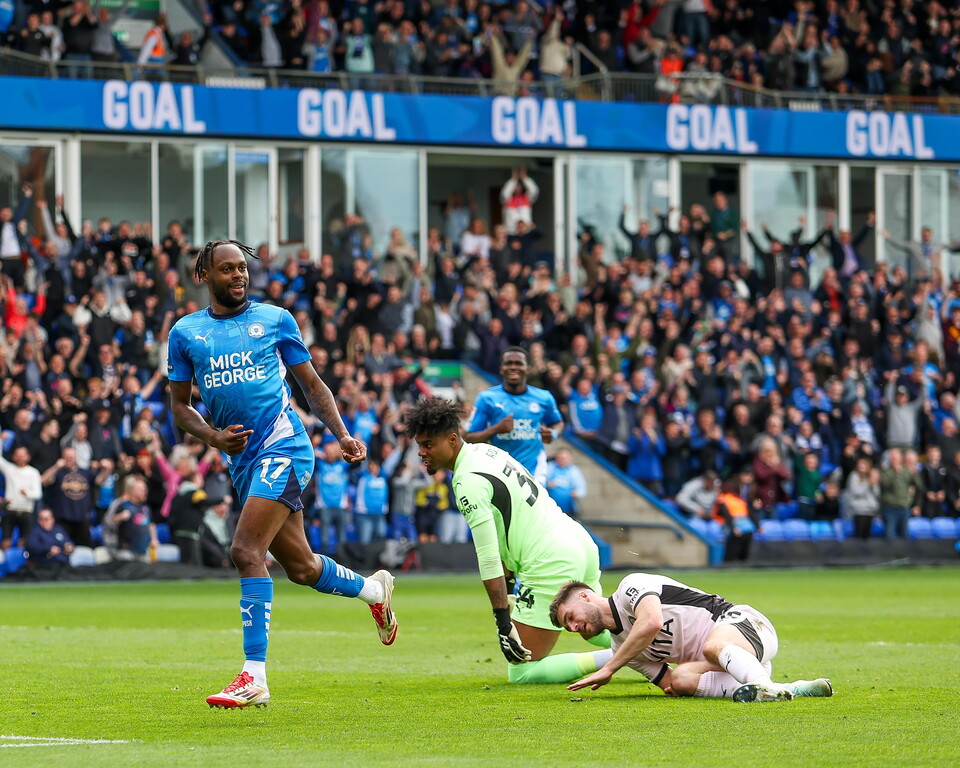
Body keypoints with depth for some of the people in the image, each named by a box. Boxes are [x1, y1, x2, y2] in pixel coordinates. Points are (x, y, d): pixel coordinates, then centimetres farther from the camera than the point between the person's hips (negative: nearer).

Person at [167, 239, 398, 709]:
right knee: (300, 567, 11)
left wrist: (342, 434, 0)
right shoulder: (186, 332, 11)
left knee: (246, 551, -20)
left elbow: (311, 384, 11)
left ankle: (254, 677, -20)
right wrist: (213, 436, -5)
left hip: (283, 446, -5)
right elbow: (180, 405, 14)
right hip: (242, 460, 5)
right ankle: (373, 590, 42)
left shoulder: (275, 319, 5)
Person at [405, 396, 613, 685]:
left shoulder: (468, 483, -17)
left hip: (553, 567, -10)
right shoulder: (485, 450, 11)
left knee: (521, 673, -6)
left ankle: (616, 659, -14)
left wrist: (504, 623, -19)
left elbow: (489, 559, -20)